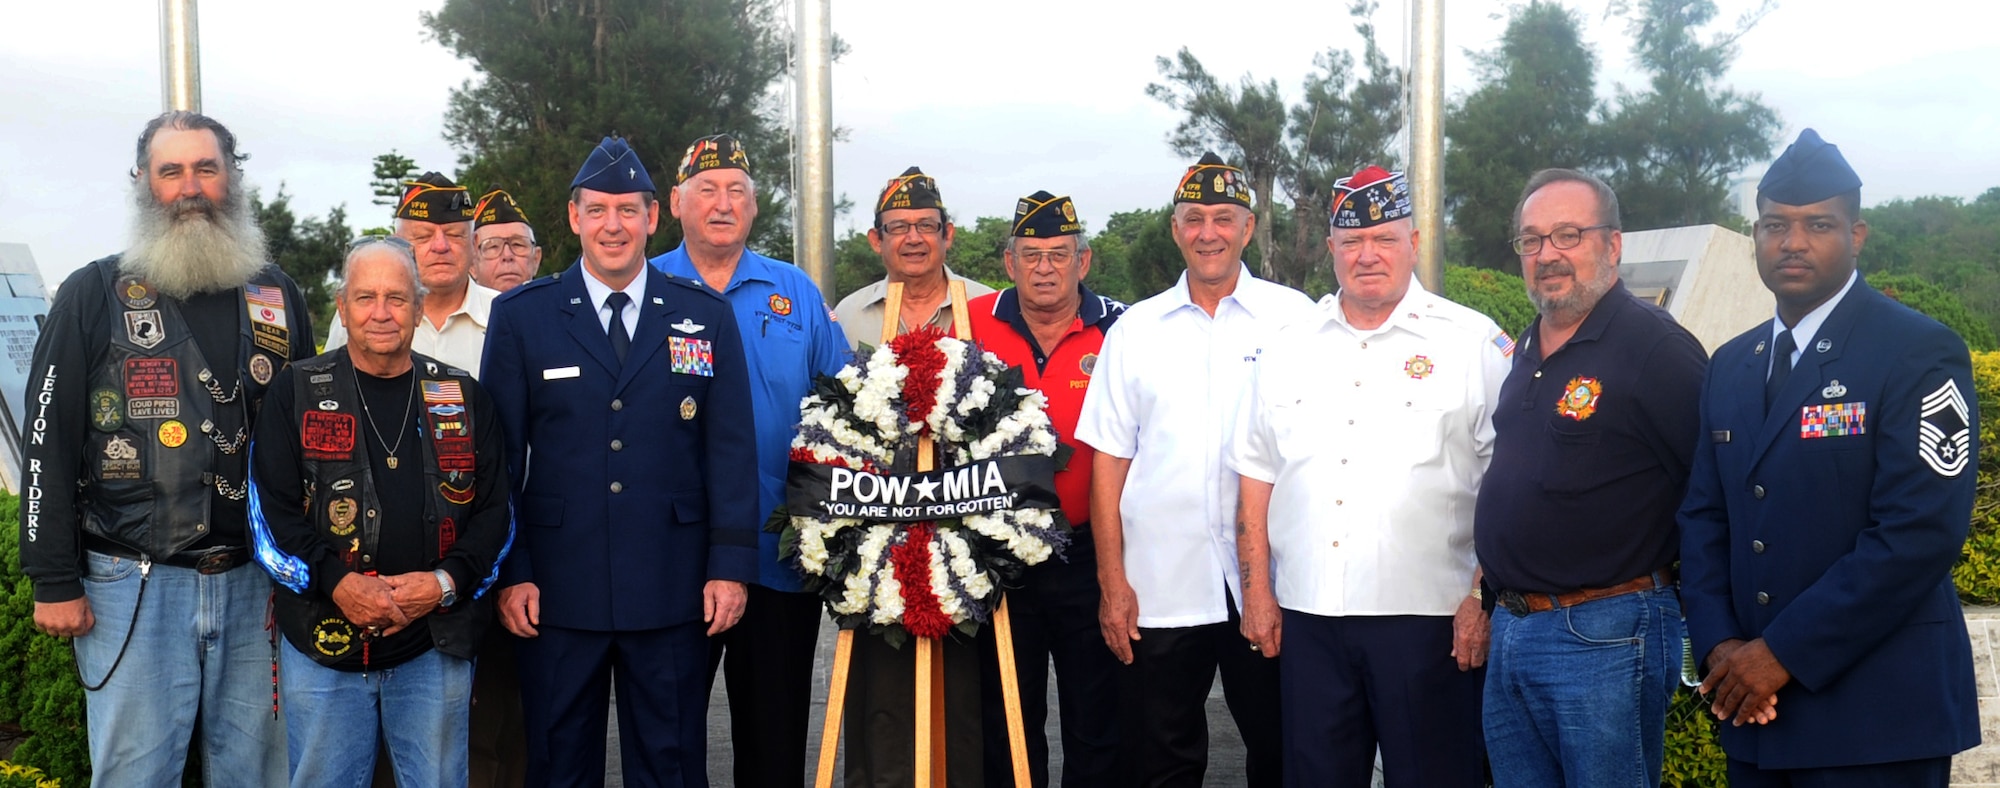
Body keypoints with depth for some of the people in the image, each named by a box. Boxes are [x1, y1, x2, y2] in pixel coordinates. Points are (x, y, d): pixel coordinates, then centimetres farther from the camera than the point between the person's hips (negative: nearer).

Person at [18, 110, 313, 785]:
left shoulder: (278, 296, 11)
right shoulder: (94, 294, 1)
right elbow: (50, 443, -1)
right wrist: (55, 582, -6)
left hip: (257, 581, 3)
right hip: (132, 584, -3)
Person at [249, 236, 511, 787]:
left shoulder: (461, 398, 8)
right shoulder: (296, 393, 3)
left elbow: (495, 509, 5)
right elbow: (269, 512, -2)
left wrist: (445, 582, -11)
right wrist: (336, 582, -16)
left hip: (435, 645, 1)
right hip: (322, 642, -1)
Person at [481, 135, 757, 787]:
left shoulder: (707, 316, 5)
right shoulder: (520, 317, 4)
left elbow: (731, 449, 3)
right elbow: (501, 454, 3)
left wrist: (731, 565, -3)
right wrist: (510, 572, -2)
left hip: (673, 593, 0)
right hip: (557, 592, 0)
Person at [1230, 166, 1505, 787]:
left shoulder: (1473, 342, -1)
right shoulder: (1288, 349, 11)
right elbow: (1256, 478, 13)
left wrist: (1485, 598, -9)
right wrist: (1257, 592, 8)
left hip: (1428, 619, -3)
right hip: (1307, 618, 4)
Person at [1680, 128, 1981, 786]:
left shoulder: (1919, 353, -9)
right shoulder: (1730, 366, 11)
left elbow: (1921, 532, -17)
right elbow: (1703, 516, 10)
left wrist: (1783, 652, -17)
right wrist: (1719, 644, -6)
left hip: (1878, 717, -5)